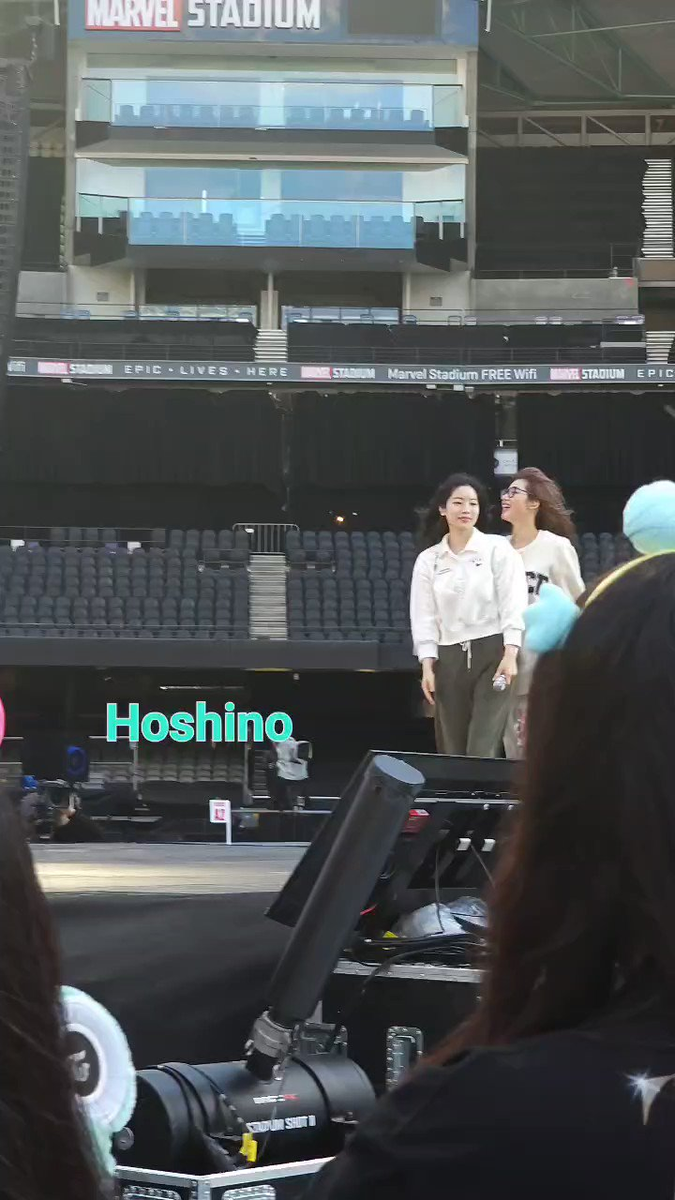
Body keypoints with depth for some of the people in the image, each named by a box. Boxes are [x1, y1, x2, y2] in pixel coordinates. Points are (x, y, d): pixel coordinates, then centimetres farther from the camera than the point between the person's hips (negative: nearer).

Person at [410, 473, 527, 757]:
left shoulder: (497, 549, 2)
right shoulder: (428, 560, 10)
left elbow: (513, 604, -5)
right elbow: (424, 616, 9)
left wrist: (510, 655, -16)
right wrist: (427, 666, -1)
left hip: (492, 653, -3)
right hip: (450, 659, 4)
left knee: (482, 752, -12)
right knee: (452, 752, 4)